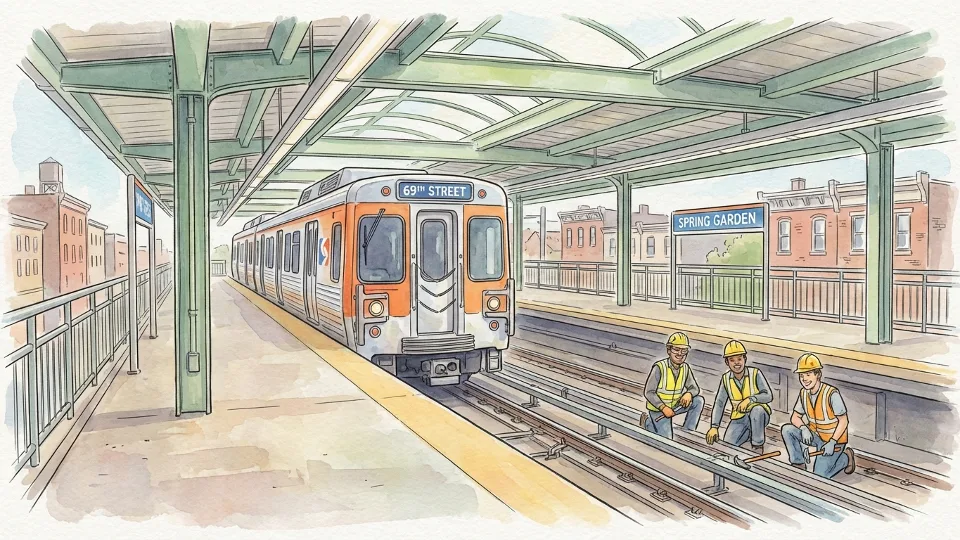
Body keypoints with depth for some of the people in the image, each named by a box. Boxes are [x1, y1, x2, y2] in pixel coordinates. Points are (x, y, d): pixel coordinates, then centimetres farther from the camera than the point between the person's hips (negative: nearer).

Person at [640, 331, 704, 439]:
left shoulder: (685, 368, -4)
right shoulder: (659, 367, -23)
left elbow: (695, 388, 2)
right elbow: (648, 393, -20)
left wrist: (689, 394, -23)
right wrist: (664, 408, -28)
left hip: (675, 406, 6)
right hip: (658, 409, -6)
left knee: (699, 400, -11)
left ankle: (688, 431, 1)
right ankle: (647, 422, 15)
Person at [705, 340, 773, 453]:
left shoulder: (755, 373, -11)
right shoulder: (726, 378, 0)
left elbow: (768, 396, -17)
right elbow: (719, 403, -2)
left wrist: (750, 399, -34)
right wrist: (714, 427, -12)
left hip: (759, 417, -3)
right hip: (739, 419, 3)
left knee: (757, 409, -37)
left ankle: (758, 446, -16)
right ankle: (748, 434, 16)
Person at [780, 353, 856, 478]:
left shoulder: (831, 394, -26)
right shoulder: (804, 393, -6)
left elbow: (843, 421, -20)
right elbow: (795, 417, 1)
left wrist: (832, 443, -25)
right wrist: (804, 428, -21)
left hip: (833, 440, -6)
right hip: (815, 436, 6)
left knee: (819, 476, -8)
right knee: (787, 430, -16)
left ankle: (846, 458, 17)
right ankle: (799, 465, 0)